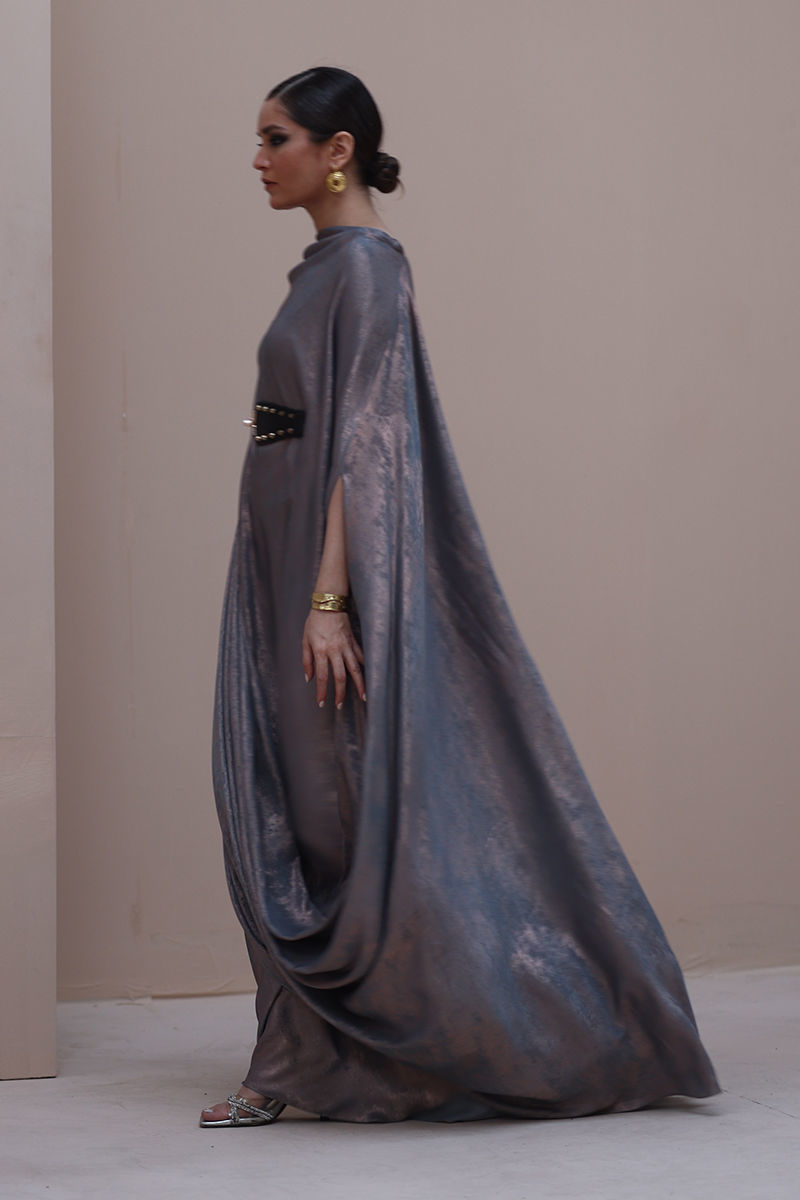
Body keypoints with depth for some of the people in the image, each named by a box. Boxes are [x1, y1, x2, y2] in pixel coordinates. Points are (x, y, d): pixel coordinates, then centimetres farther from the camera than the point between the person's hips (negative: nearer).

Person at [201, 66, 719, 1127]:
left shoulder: (364, 264, -13)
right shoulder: (326, 266, 16)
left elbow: (362, 439, -20)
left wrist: (329, 598, -26)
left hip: (337, 564, -10)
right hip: (287, 564, 10)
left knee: (358, 802, -6)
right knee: (283, 818, 8)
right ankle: (295, 1064, 11)